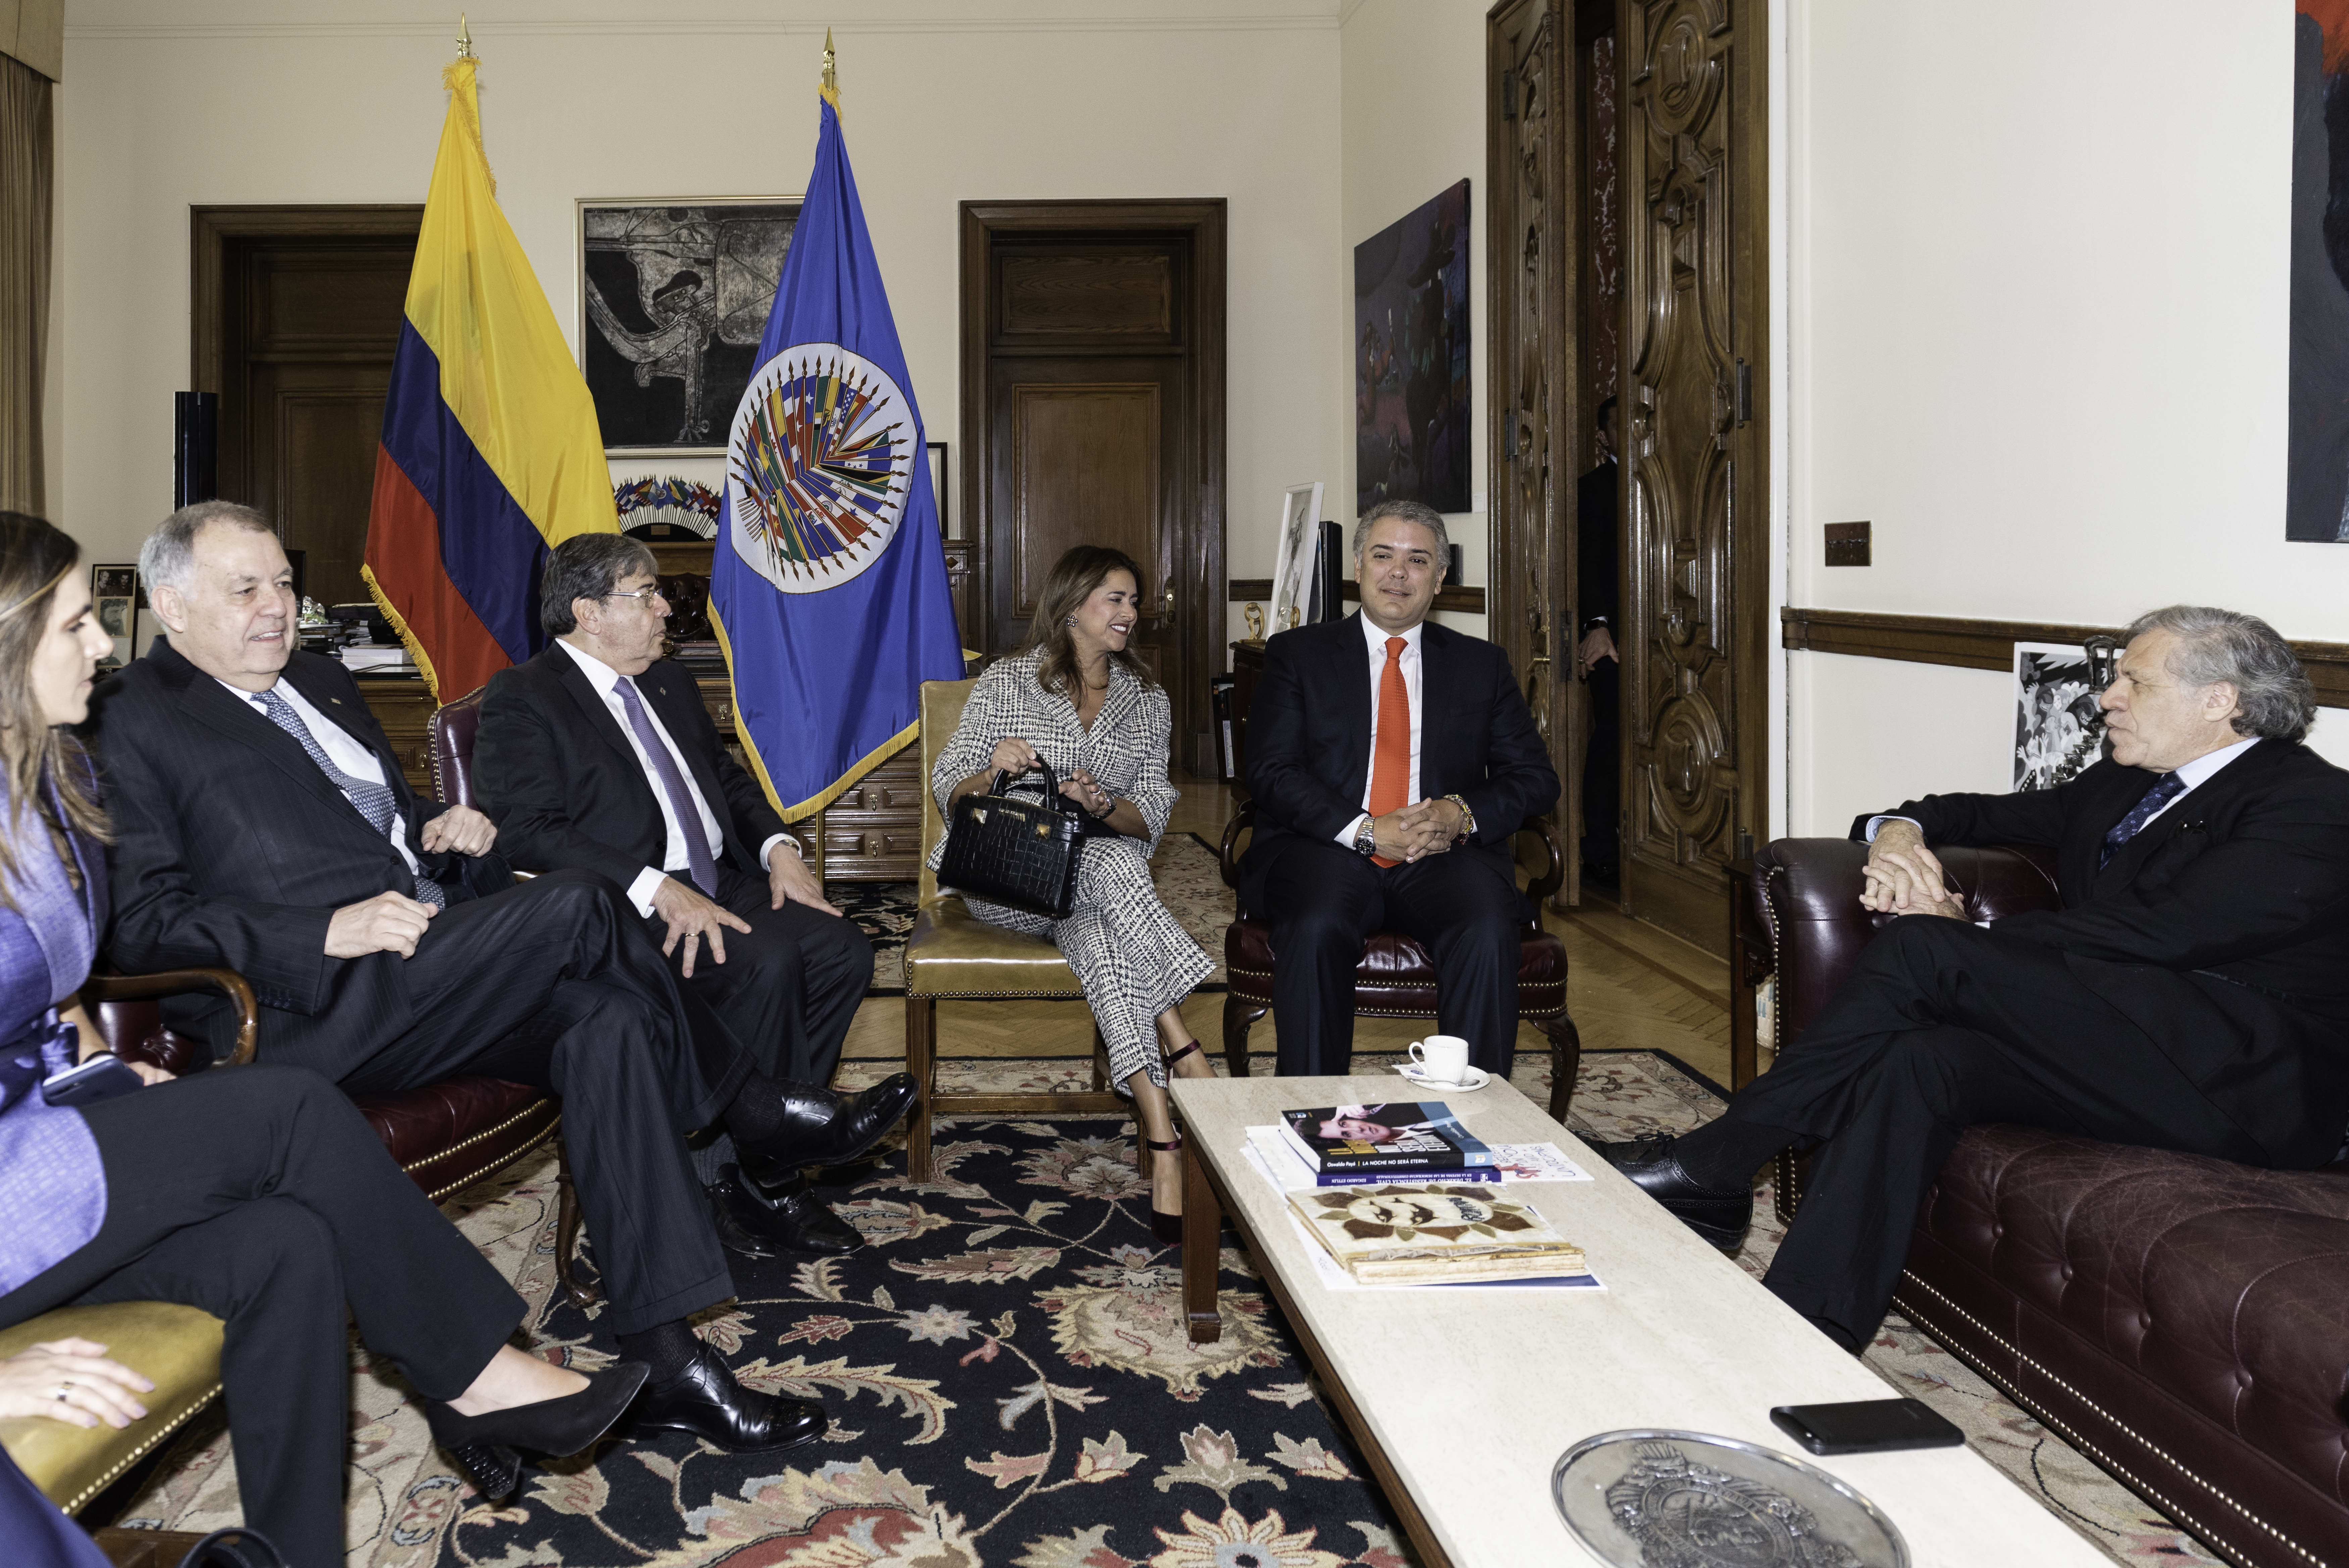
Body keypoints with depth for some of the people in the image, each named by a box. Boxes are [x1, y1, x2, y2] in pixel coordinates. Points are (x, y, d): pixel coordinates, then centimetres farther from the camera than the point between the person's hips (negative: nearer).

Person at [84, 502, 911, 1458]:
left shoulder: (320, 682, 25)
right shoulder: (133, 723, 1)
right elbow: (144, 922, -9)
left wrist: (449, 831, 10)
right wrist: (330, 933, -21)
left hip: (437, 977, 8)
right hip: (309, 1016, -7)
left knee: (610, 1020, -21)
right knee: (574, 905, -26)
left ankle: (664, 1361, -18)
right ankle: (751, 1109, -7)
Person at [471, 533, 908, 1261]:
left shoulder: (671, 684, 22)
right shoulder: (521, 701, -4)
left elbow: (728, 777, 25)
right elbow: (530, 833, -16)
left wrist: (778, 846, 3)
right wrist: (658, 890, -26)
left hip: (719, 887, 8)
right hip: (624, 915, -8)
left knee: (842, 948, -17)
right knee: (765, 961, -31)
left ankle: (731, 1165, -11)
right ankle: (761, 1174, -13)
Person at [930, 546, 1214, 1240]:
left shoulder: (1147, 701, 13)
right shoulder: (1005, 685, 4)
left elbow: (1151, 818, 4)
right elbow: (947, 793, 2)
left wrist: (1104, 806, -19)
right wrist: (992, 770, -20)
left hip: (1104, 871, 2)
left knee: (1096, 931, -36)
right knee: (1112, 866, -35)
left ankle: (1162, 1140, -42)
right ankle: (1190, 1060, -35)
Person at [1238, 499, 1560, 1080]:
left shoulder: (1482, 664, 18)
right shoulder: (1296, 654, 12)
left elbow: (1535, 776, 12)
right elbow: (1272, 772, 0)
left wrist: (1462, 814, -9)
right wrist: (1365, 830, -14)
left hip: (1445, 856, 2)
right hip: (1328, 850, -1)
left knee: (1488, 935, -30)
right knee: (1316, 929, -34)